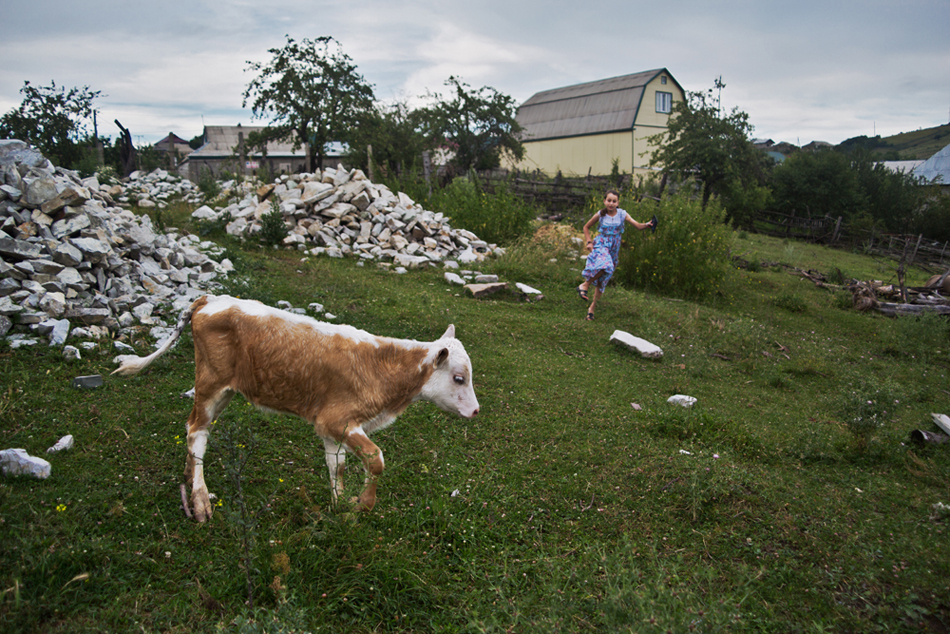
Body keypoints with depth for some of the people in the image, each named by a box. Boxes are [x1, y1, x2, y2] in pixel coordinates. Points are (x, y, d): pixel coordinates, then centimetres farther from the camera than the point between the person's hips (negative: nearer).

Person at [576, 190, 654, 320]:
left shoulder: (622, 214, -2)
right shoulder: (600, 215, -3)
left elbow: (638, 225, -11)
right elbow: (586, 227, 12)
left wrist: (647, 225, -31)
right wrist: (589, 242, 1)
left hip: (614, 249, 3)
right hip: (600, 246, -2)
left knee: (602, 280, 6)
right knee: (604, 265, -36)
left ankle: (592, 307, 18)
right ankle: (585, 285, -16)